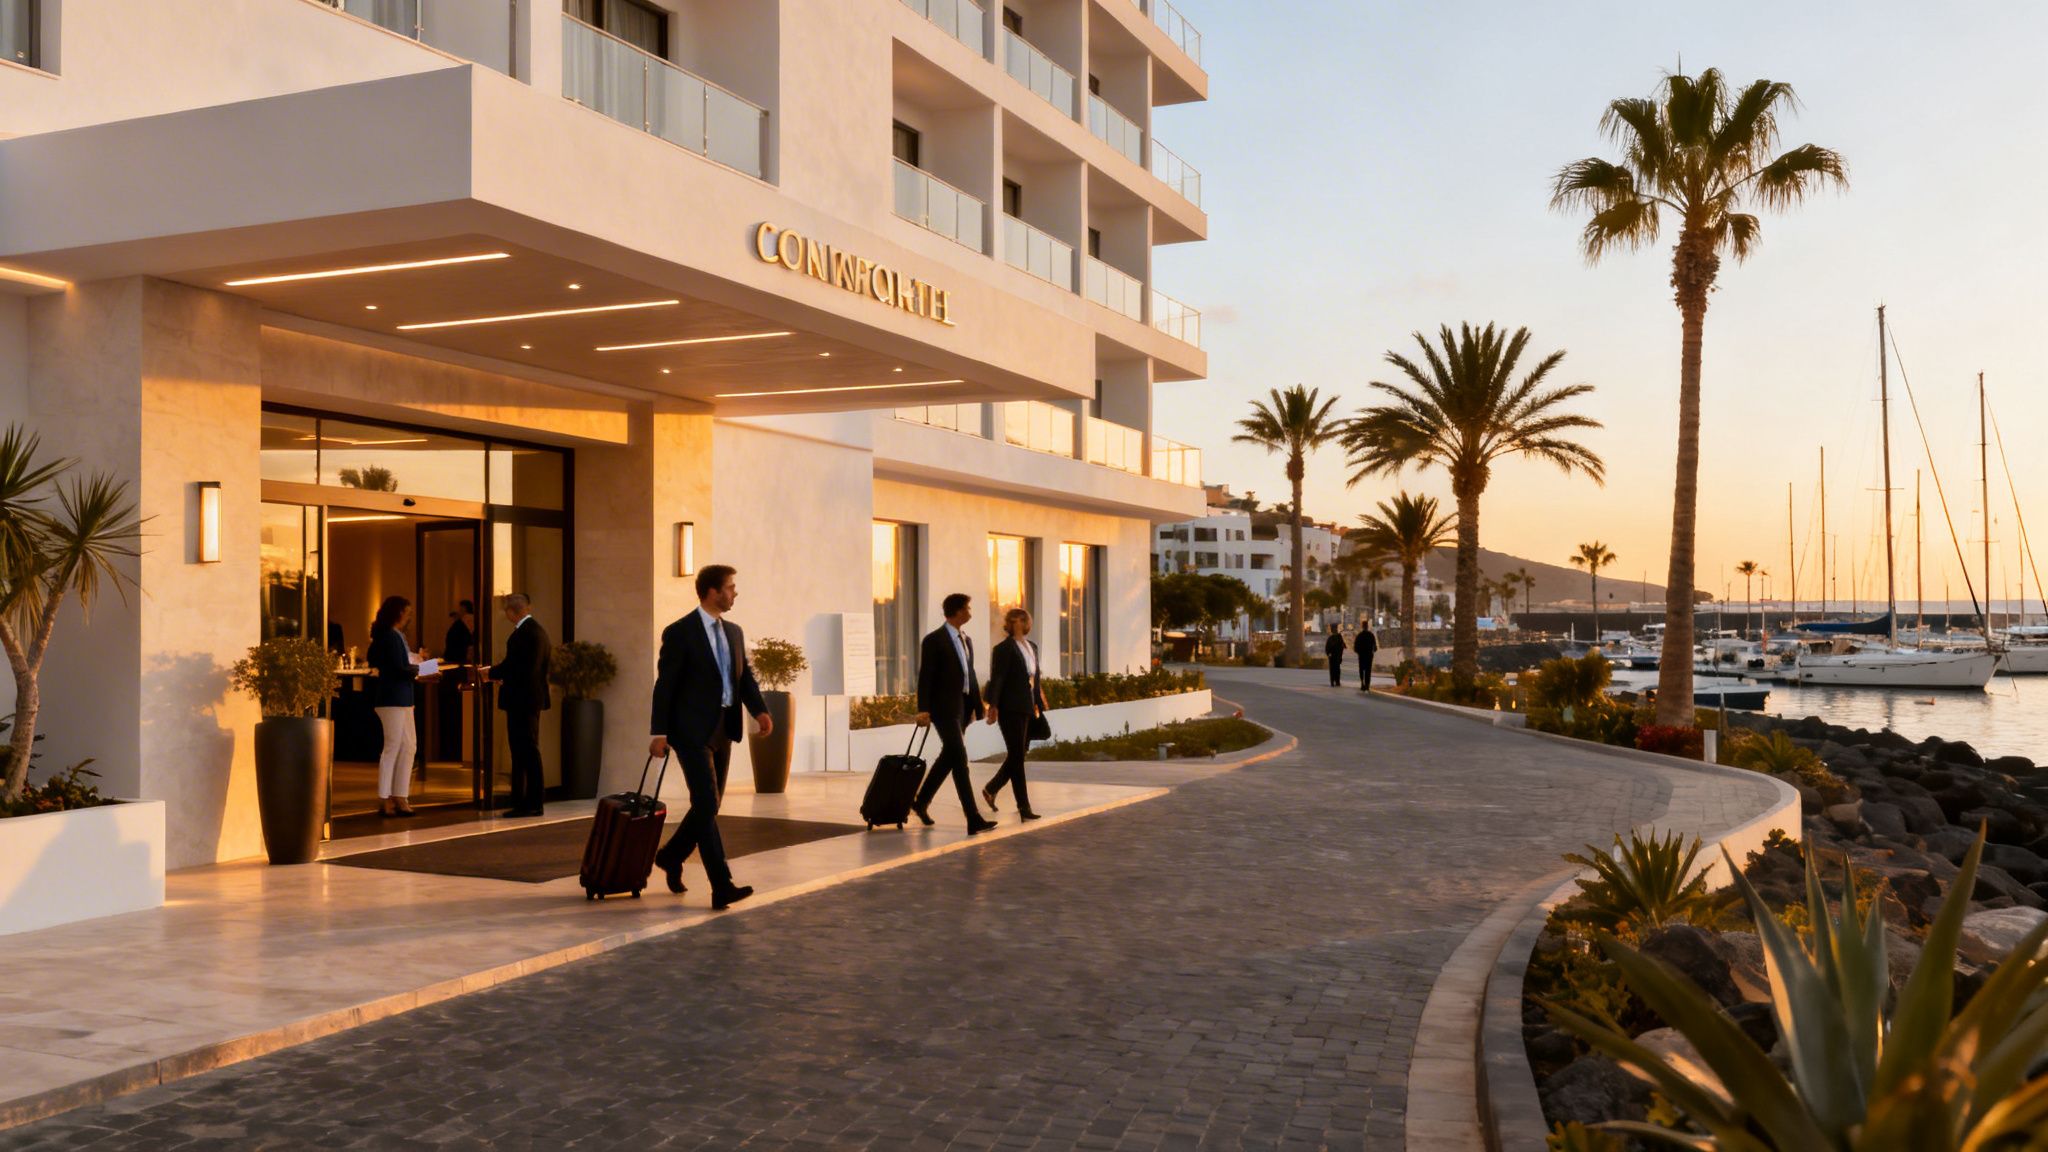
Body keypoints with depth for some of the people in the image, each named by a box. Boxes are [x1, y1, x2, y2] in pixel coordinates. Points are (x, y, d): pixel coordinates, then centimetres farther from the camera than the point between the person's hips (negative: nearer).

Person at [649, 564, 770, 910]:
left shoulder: (734, 632, 12)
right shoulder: (679, 632, -8)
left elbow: (746, 676, 10)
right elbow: (665, 685, -9)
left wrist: (759, 710, -9)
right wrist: (659, 733, -12)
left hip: (723, 729, 8)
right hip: (692, 730, -7)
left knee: (709, 805, 16)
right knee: (707, 805, -11)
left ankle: (671, 856, 38)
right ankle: (722, 886, -12)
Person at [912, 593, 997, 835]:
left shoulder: (966, 641, 15)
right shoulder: (934, 640, -8)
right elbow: (925, 677, -12)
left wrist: (977, 705, 12)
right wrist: (923, 709, -18)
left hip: (962, 707, 8)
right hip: (944, 708, -8)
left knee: (948, 757, 15)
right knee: (960, 760, -12)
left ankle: (922, 801, 33)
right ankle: (974, 819, -15)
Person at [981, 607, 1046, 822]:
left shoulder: (1032, 647, 16)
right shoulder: (1004, 648, -8)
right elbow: (997, 679, -13)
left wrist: (1039, 704, 15)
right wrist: (993, 706, -21)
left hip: (1028, 709, 8)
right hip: (1011, 709, -8)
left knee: (1017, 755, 13)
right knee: (1016, 756, -4)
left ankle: (991, 789, 30)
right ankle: (1024, 807, -1)